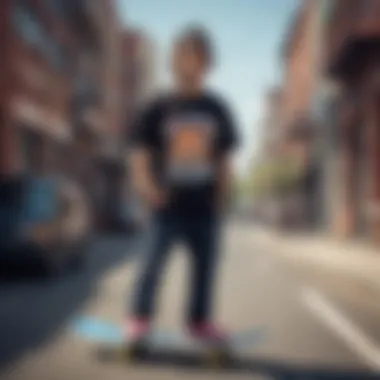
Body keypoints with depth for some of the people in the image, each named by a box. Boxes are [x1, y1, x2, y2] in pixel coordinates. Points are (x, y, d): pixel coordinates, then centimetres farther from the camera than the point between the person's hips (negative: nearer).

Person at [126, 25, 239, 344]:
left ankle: (200, 320, 27)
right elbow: (141, 154, -1)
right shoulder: (159, 108, -2)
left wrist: (222, 201, 5)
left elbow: (225, 161, 9)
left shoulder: (217, 110, 5)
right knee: (153, 263, 0)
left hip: (205, 206, 3)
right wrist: (146, 186, -17)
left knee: (206, 264, 10)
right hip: (169, 205, -2)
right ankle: (140, 317, 18)